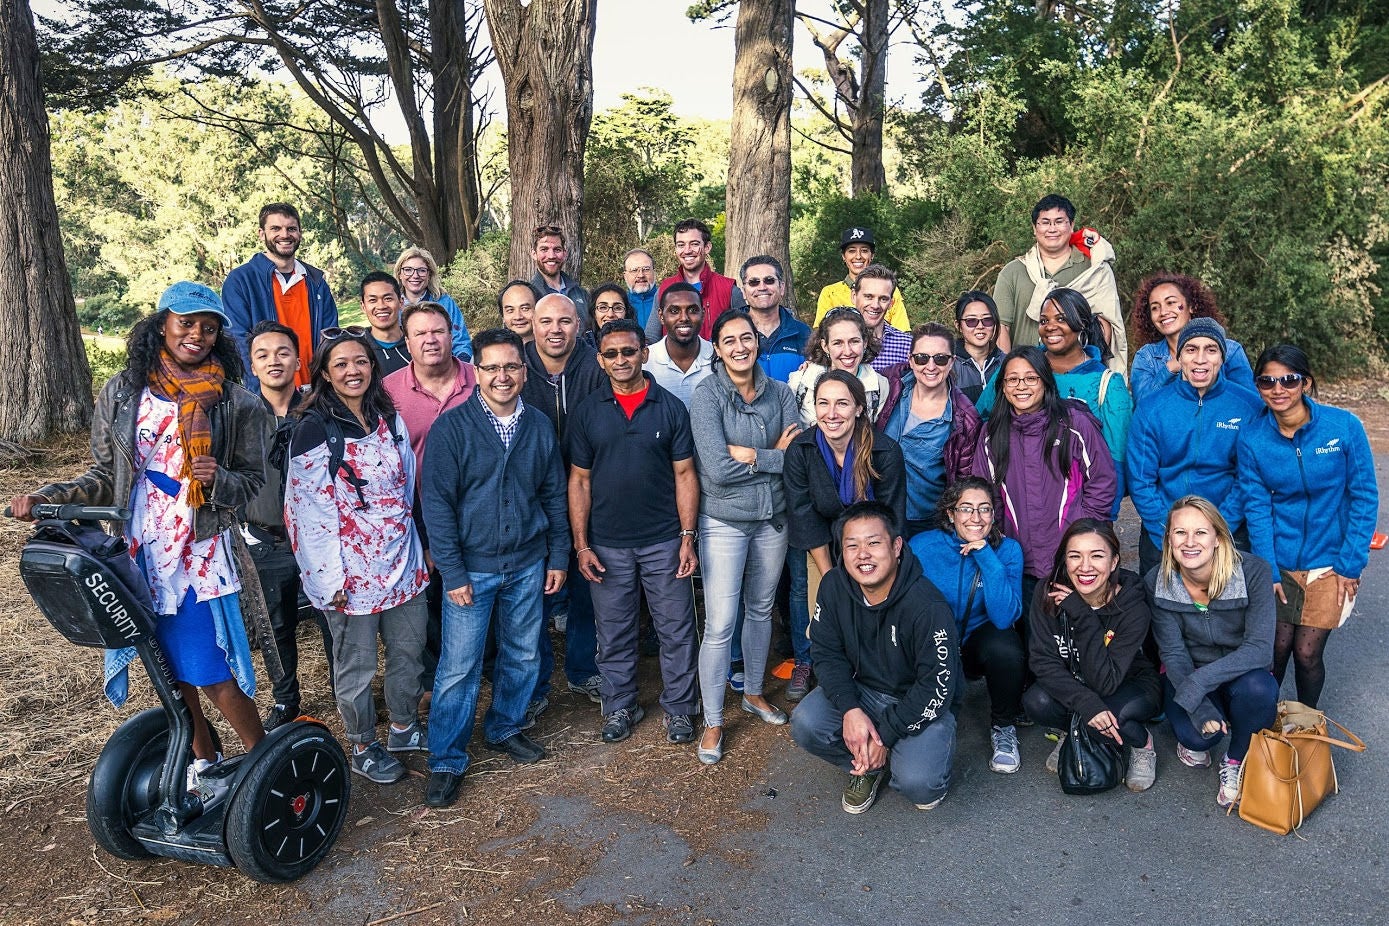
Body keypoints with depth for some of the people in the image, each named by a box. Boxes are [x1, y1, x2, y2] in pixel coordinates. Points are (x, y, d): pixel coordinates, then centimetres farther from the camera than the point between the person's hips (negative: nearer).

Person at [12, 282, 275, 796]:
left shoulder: (233, 403, -3)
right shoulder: (121, 394, 3)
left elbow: (253, 480, 0)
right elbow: (106, 475, 9)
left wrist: (219, 479, -20)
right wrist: (45, 496, -3)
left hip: (202, 555, -3)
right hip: (139, 554, 3)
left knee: (210, 670, -4)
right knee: (170, 669, 14)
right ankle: (204, 759, 33)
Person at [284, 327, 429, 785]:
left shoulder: (390, 418, 6)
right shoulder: (315, 429, -12)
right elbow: (308, 509, -14)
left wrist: (417, 549, 12)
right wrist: (331, 579, -16)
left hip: (402, 562, 6)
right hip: (352, 572, -5)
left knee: (409, 648, 17)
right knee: (356, 666, 10)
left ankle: (403, 728, 39)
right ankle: (363, 748, 31)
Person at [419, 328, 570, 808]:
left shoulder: (539, 426, 1)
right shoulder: (452, 426, -10)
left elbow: (554, 495, 8)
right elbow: (437, 502, -11)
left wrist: (558, 556, 7)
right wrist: (452, 572, -13)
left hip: (528, 565, 4)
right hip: (472, 567, -4)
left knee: (523, 656, 16)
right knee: (459, 667, 1)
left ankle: (505, 728, 38)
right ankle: (446, 761, 17)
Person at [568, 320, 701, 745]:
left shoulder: (670, 408, -1)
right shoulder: (588, 412, 1)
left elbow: (684, 474, 0)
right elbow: (579, 480, 3)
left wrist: (688, 537, -6)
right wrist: (580, 545, -2)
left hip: (664, 541, -1)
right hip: (608, 545, 1)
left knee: (676, 629, 8)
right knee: (614, 633, 13)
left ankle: (678, 707, 26)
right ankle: (620, 706, 31)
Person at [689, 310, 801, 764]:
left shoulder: (780, 392, 0)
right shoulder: (706, 395, -12)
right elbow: (717, 469, -22)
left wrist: (746, 453, -18)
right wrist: (774, 456, -14)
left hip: (772, 518, 4)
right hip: (724, 521, -4)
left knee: (761, 609, 19)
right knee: (720, 624, -3)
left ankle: (754, 692, 40)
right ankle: (713, 722, 14)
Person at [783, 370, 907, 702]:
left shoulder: (885, 452, -24)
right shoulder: (800, 450, -22)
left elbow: (890, 522, -17)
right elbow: (804, 517, -16)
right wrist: (829, 576, -17)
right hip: (815, 544, 1)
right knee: (813, 598, 2)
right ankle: (804, 662, 28)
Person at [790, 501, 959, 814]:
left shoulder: (927, 607, -28)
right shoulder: (834, 586, -13)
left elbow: (937, 688, -21)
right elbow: (826, 652, -6)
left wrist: (885, 735, -20)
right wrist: (850, 710, -21)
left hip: (921, 705, -4)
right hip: (862, 690, 4)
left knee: (917, 783, -27)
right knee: (805, 724, -22)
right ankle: (867, 769, 9)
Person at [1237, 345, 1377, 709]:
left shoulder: (1344, 426, -12)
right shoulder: (1251, 439, -9)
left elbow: (1364, 497, -6)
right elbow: (1257, 507, -5)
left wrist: (1350, 564, -7)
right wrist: (1268, 570, -9)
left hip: (1329, 561, -1)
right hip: (1279, 561, 1)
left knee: (1306, 653, 3)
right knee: (1278, 647, 6)